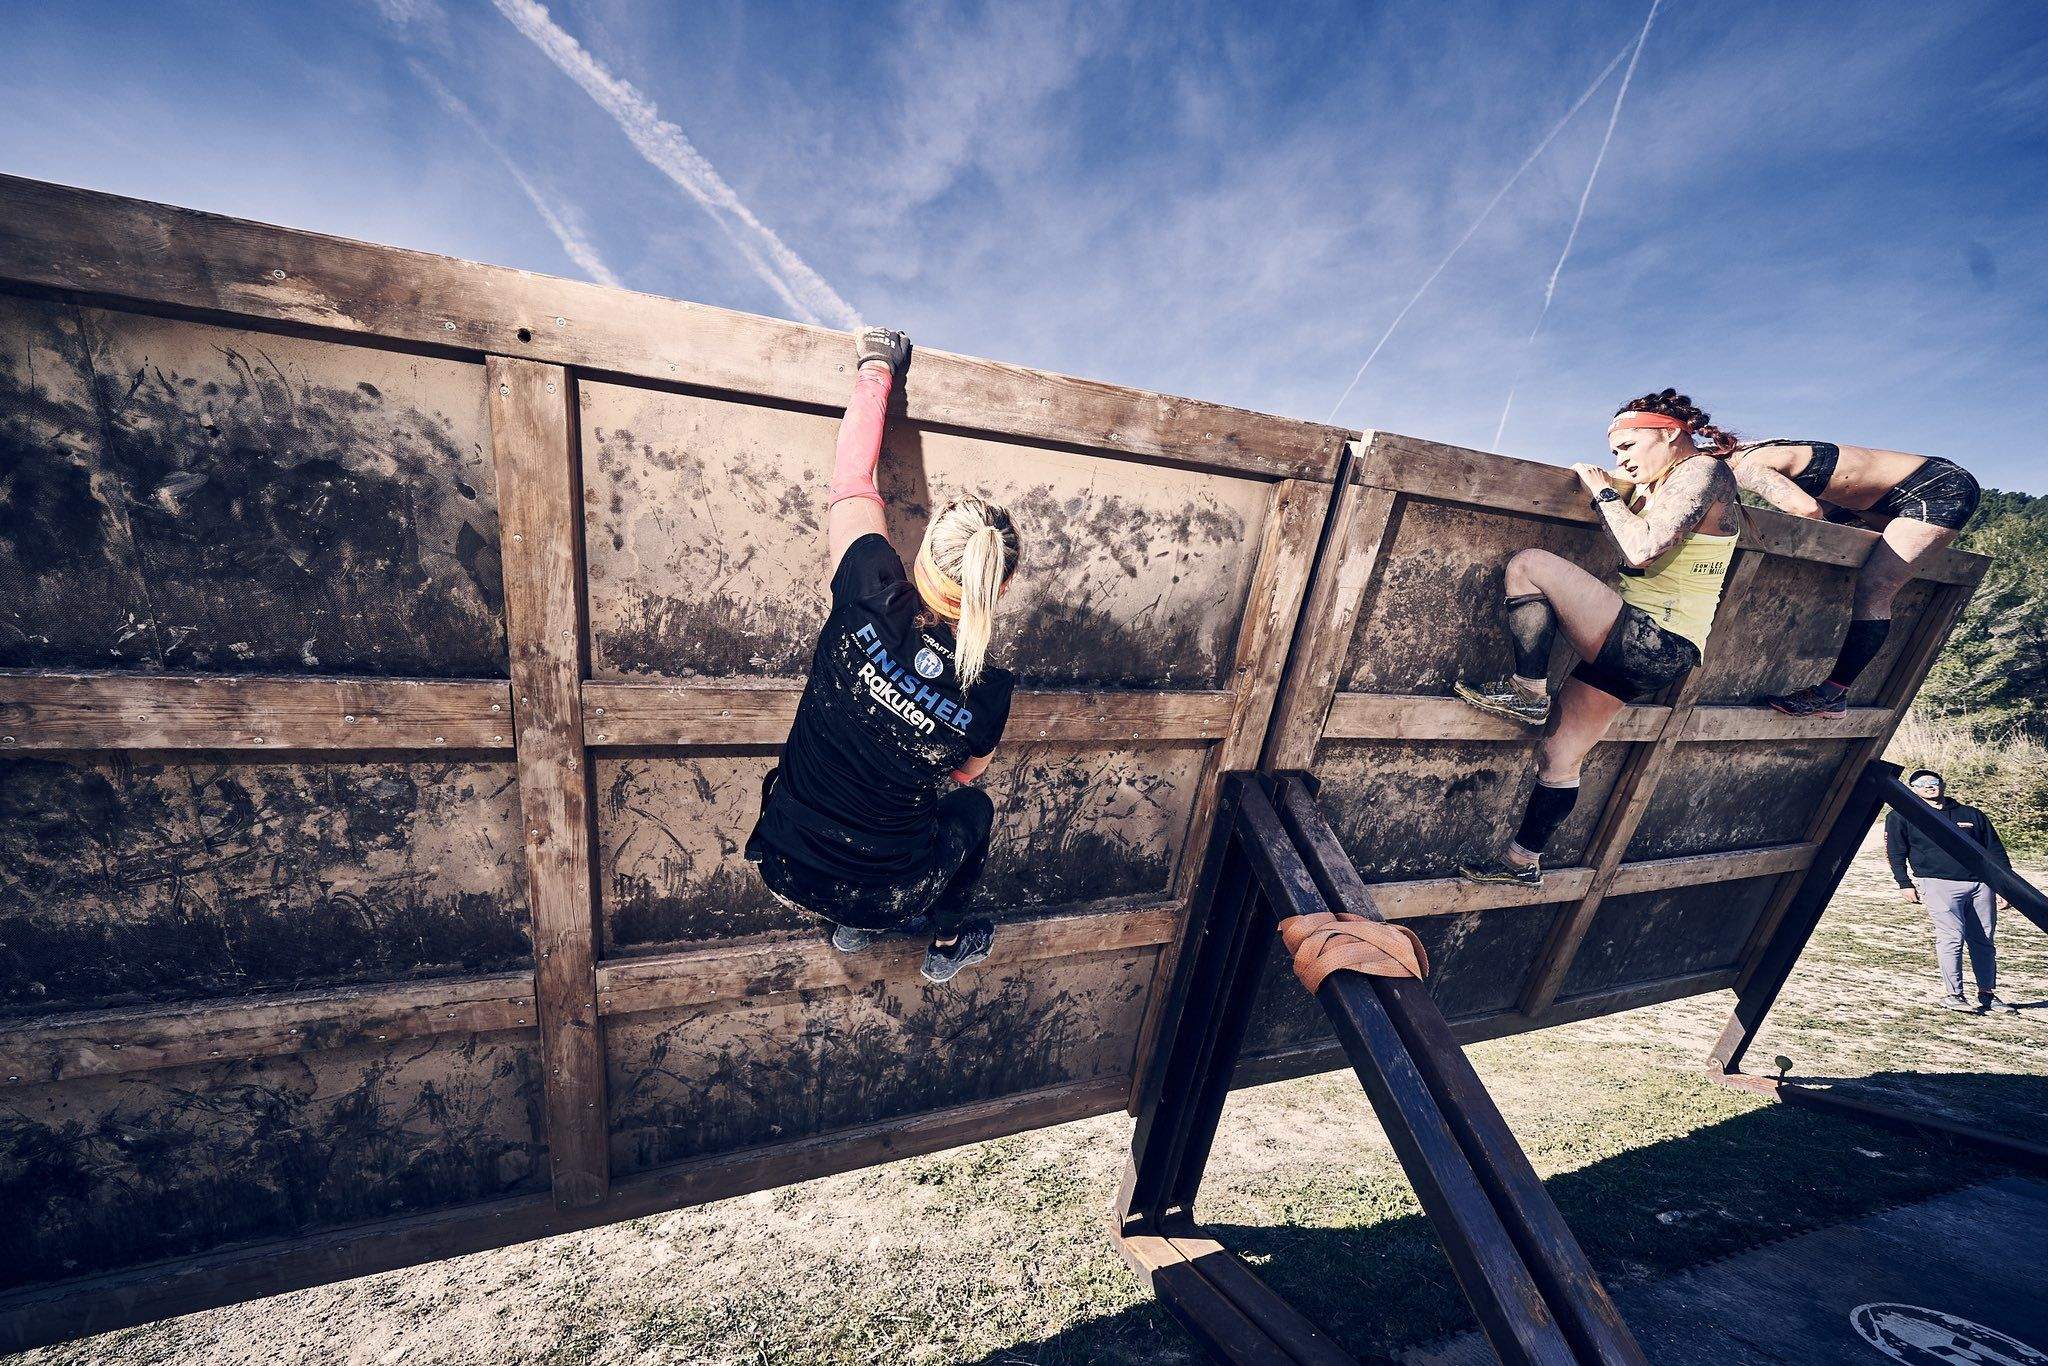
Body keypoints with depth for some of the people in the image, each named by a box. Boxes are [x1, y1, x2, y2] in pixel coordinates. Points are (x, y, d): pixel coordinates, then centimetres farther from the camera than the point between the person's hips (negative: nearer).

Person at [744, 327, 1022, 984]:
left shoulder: (871, 603, -23)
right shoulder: (989, 690, -21)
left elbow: (851, 484, -7)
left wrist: (875, 368, 5)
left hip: (785, 863, 2)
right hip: (884, 897, -1)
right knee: (974, 807, 29)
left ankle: (851, 926, 47)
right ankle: (947, 945, 49)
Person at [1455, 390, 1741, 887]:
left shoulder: (1703, 469, -7)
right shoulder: (1658, 486, 20)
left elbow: (1642, 548, -20)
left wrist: (1605, 491, -7)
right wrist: (1619, 489, 13)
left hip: (1653, 641, -10)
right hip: (1639, 648, 10)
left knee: (1527, 563, -17)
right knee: (1560, 755, 10)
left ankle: (1527, 691, -13)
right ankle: (1523, 861, 20)